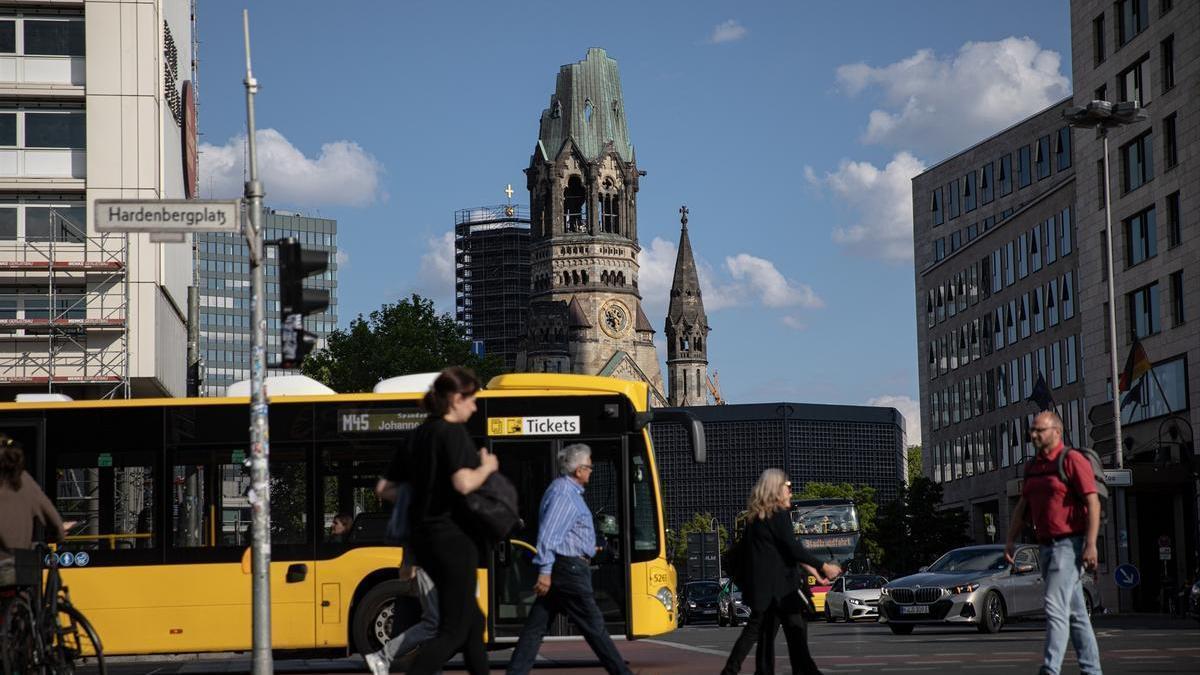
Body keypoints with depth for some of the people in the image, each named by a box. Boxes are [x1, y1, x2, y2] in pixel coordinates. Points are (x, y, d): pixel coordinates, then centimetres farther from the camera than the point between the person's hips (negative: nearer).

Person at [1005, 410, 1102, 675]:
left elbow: (1093, 504, -15)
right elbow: (1021, 507, 19)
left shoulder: (1072, 460, -9)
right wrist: (1011, 541, 9)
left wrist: (1091, 545, -22)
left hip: (1069, 544, -8)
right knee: (1075, 612, 12)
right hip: (1048, 546, 8)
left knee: (1055, 606, -17)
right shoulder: (1033, 467, 16)